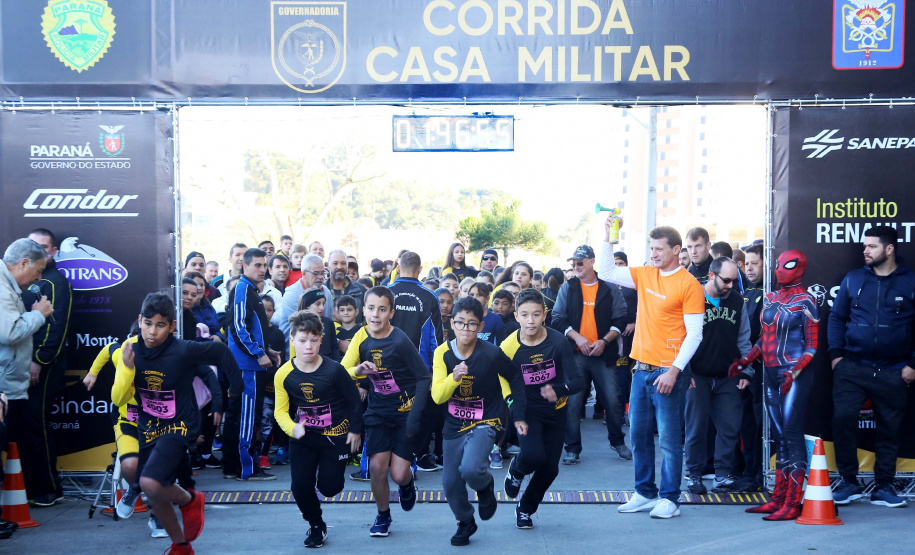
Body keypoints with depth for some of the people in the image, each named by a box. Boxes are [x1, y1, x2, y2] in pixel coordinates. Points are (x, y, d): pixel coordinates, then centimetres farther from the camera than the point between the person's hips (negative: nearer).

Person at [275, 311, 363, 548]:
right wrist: (292, 428, -25)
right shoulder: (284, 375, -13)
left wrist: (356, 430, -2)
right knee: (300, 486, -6)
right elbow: (281, 410, -6)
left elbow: (354, 401, -7)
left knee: (328, 487, -4)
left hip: (336, 435, -2)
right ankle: (316, 525, 23)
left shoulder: (334, 370, -20)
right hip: (303, 437, 2)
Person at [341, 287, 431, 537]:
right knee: (377, 466, -7)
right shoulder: (362, 337, -5)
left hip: (405, 412, -4)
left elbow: (425, 378, -15)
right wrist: (358, 370, -22)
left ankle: (407, 484, 31)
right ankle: (383, 515, 19)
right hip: (378, 412, 4)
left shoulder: (400, 341, -20)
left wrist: (415, 416, -20)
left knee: (398, 474, -7)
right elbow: (342, 371, 1)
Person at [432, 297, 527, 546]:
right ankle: (466, 522, 35)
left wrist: (518, 416, 1)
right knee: (450, 482, 6)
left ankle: (486, 486, 9)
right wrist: (454, 378, -33)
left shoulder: (492, 354, -18)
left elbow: (516, 379, -1)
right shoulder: (443, 353, -10)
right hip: (454, 425, 4)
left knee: (470, 469, -28)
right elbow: (437, 396, -14)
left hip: (485, 422, -4)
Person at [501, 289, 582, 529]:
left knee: (550, 468, 4)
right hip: (527, 410, -2)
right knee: (533, 455, -26)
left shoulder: (558, 341, -18)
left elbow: (578, 381, -21)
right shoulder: (509, 347, -18)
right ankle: (516, 471, 12)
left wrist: (558, 389, -40)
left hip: (556, 411, 2)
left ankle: (525, 509, 31)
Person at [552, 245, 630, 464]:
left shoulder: (610, 288, 3)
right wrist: (577, 337, -11)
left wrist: (604, 341, -10)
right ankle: (573, 448, 10)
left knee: (612, 400, 2)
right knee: (573, 402, -1)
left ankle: (617, 441, 23)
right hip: (575, 354, 1)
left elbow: (620, 319, 2)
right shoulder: (568, 287, 6)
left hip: (604, 354, 0)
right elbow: (558, 318, 3)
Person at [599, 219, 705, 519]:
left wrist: (674, 371, -17)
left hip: (669, 372, -7)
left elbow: (694, 334, -12)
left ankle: (670, 499, 9)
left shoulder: (688, 284, -9)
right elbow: (607, 273, 14)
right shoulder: (644, 274, 10)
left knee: (669, 438, 0)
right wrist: (608, 238, 4)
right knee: (639, 435, 12)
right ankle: (645, 493, 24)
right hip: (642, 368, 7)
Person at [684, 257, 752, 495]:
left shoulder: (737, 301, 6)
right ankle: (694, 474, 13)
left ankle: (724, 475, 9)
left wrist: (745, 371, 7)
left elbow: (743, 339, 12)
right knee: (697, 426, 1)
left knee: (730, 426, 0)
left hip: (728, 377, 3)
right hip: (698, 376, -3)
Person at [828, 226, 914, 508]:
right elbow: (836, 317, 10)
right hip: (852, 367, 1)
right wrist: (836, 354, 0)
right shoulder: (853, 279, 6)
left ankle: (884, 488, 19)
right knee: (842, 419, -10)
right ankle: (848, 482, 4)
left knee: (889, 429, 7)